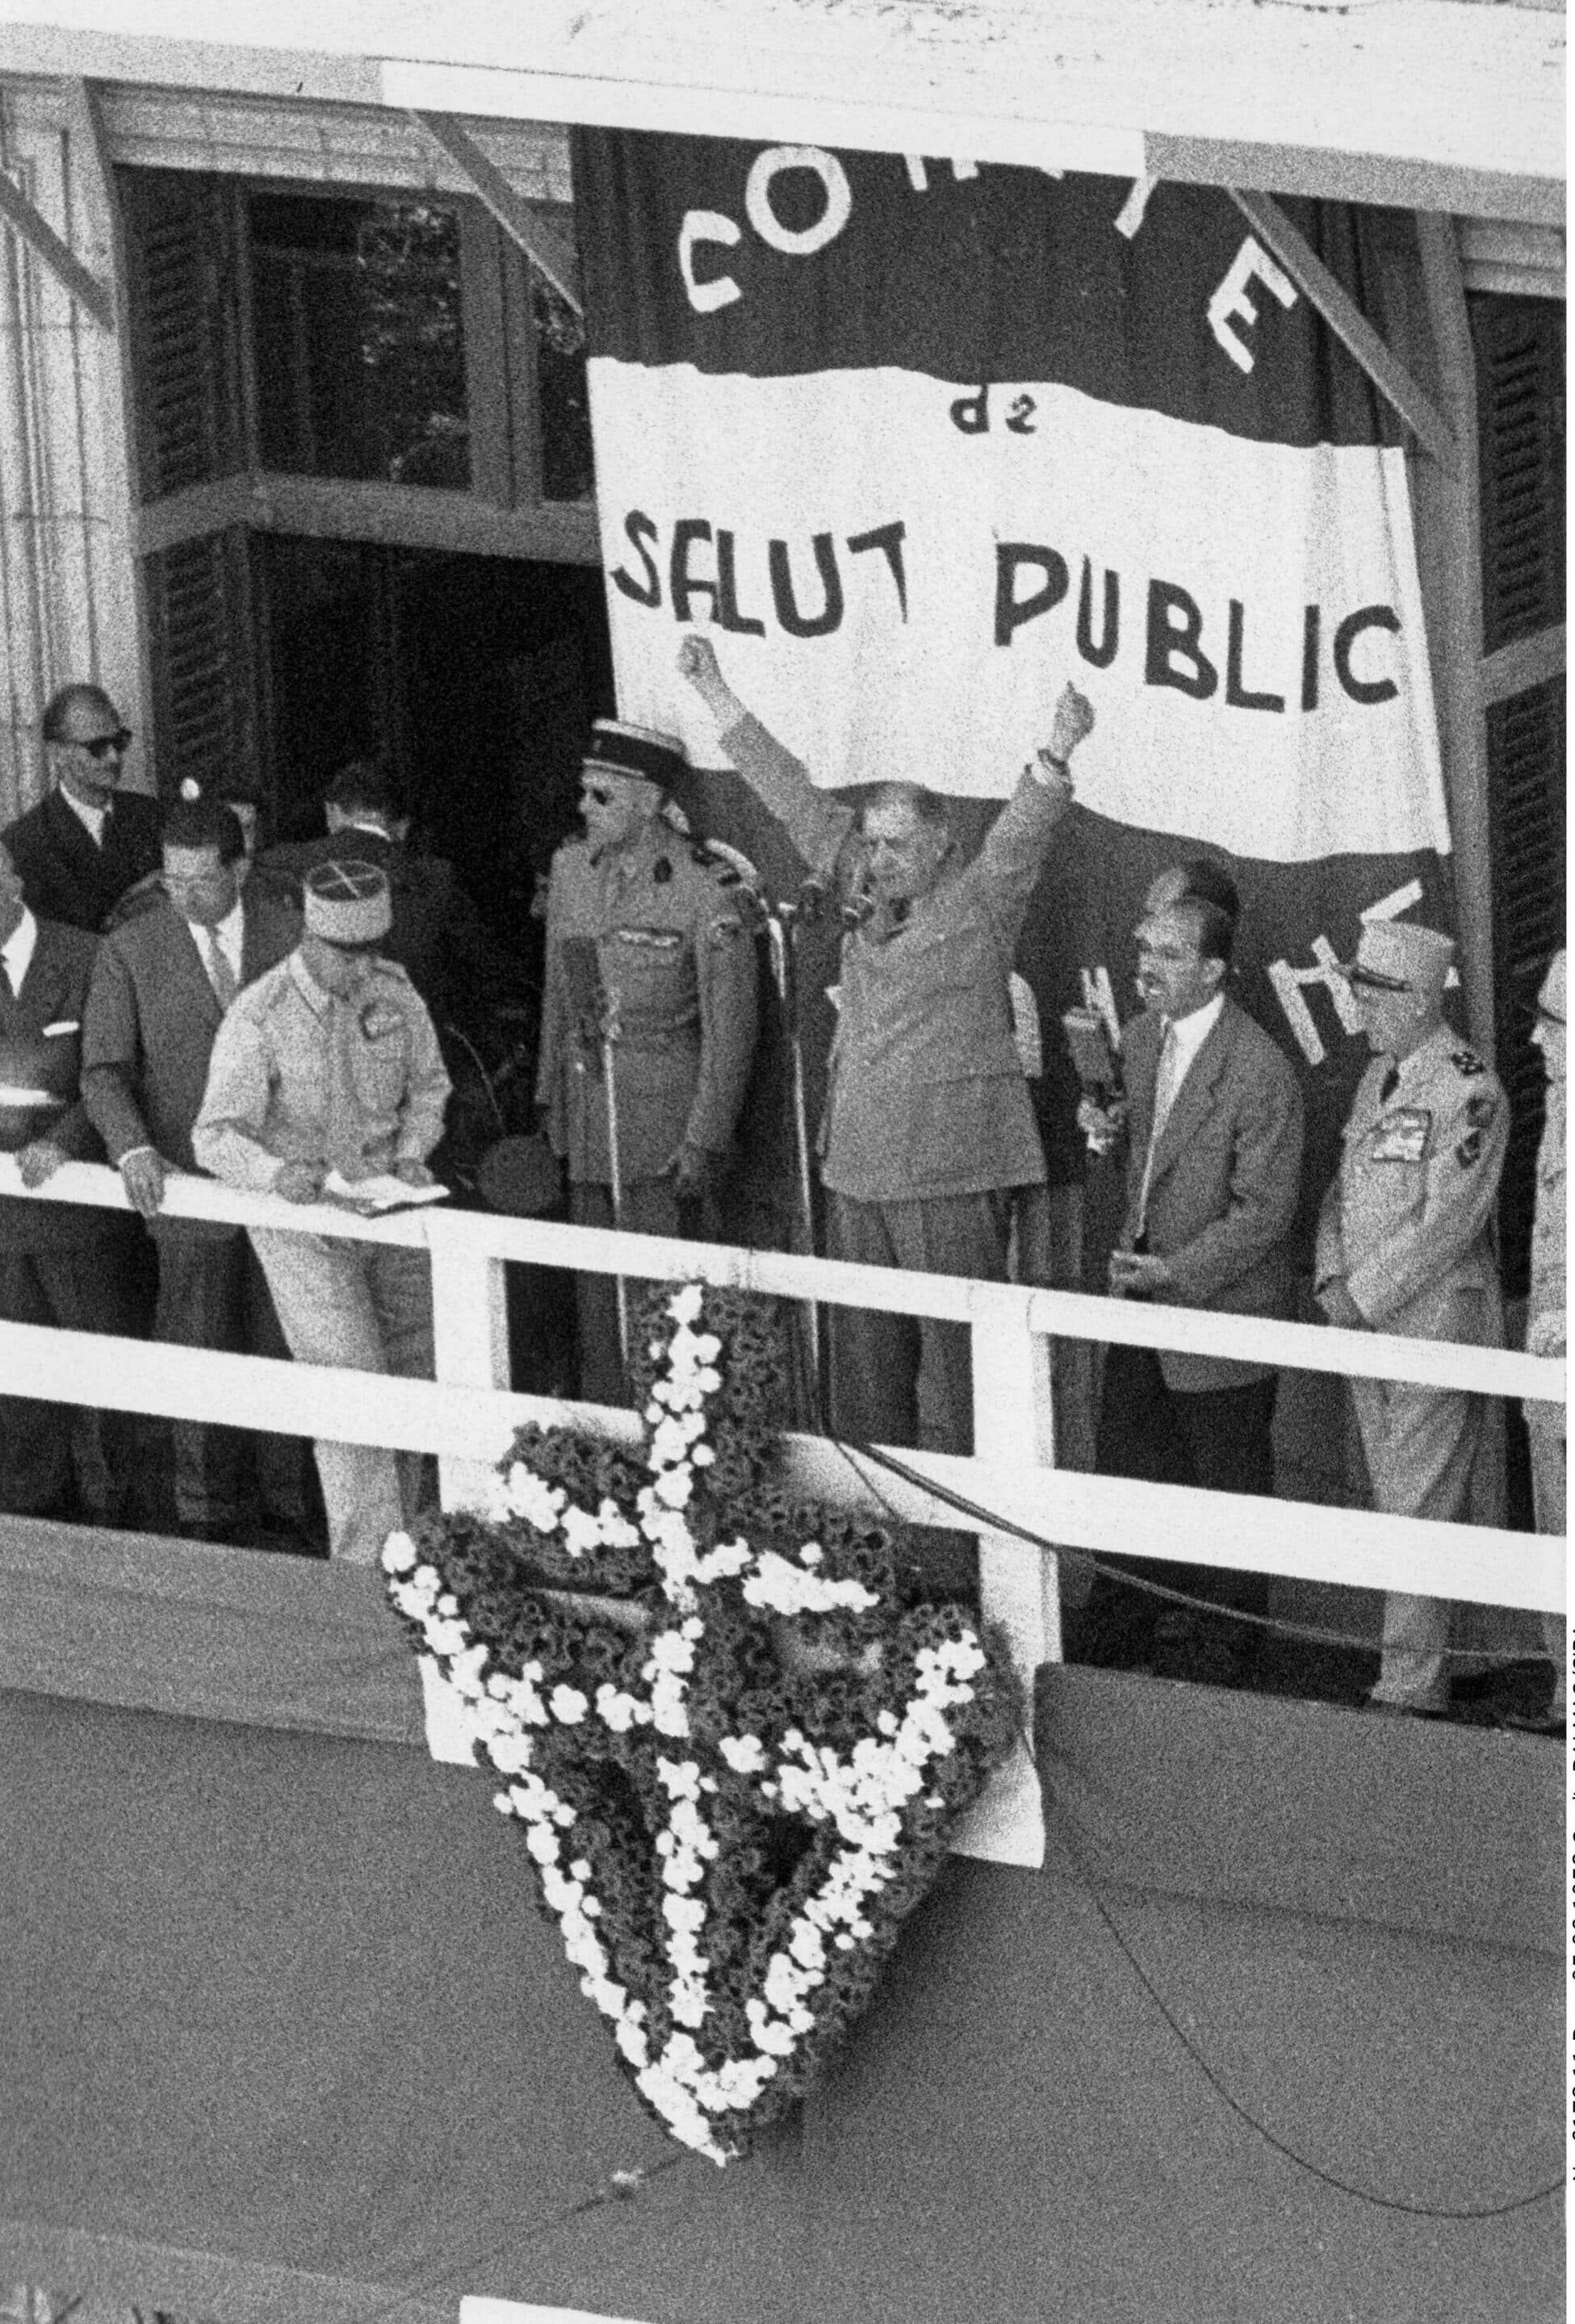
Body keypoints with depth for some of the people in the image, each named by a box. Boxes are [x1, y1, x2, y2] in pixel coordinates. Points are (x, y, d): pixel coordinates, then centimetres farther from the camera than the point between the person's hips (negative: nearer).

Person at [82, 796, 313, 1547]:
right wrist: (133, 1149, -22)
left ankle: (288, 1505, 16)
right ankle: (206, 1516, 14)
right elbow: (103, 1070, -4)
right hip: (189, 1183, -1)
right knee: (199, 1352, 3)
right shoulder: (130, 952, -2)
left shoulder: (288, 936, 3)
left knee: (284, 1349, 6)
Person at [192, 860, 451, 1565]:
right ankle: (368, 1571, -13)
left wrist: (411, 1154, -4)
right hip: (301, 1225, -5)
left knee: (410, 1386, 12)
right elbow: (216, 1136, -20)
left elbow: (428, 1084, 14)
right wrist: (277, 1173, -39)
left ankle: (396, 1538, 29)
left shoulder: (395, 994, -3)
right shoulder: (259, 1018, -18)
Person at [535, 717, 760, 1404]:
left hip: (665, 1123, -6)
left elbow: (730, 1024, -10)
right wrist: (550, 1097, 15)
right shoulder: (571, 867, 7)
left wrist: (706, 1142, -11)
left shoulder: (703, 887, -12)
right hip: (587, 1113, 6)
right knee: (596, 1296, 8)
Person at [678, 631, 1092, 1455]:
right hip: (858, 1169, 7)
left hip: (953, 1172, -7)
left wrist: (1058, 754, -39)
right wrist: (715, 695, 19)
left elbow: (1024, 830, -20)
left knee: (955, 1362, -7)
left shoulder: (979, 900, -2)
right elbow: (795, 798, 17)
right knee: (865, 1367, 12)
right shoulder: (872, 896, 13)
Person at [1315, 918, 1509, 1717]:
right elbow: (1344, 1189, 18)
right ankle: (1423, 1671, 17)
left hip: (1436, 1319, -8)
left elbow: (1446, 1224, -18)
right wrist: (1332, 1279, 2)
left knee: (1419, 1509, -6)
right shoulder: (1378, 1076, 13)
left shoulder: (1469, 1092, -14)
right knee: (1395, 1506, 11)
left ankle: (1409, 1688, -4)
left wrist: (1364, 1294, -15)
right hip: (1367, 1322, 8)